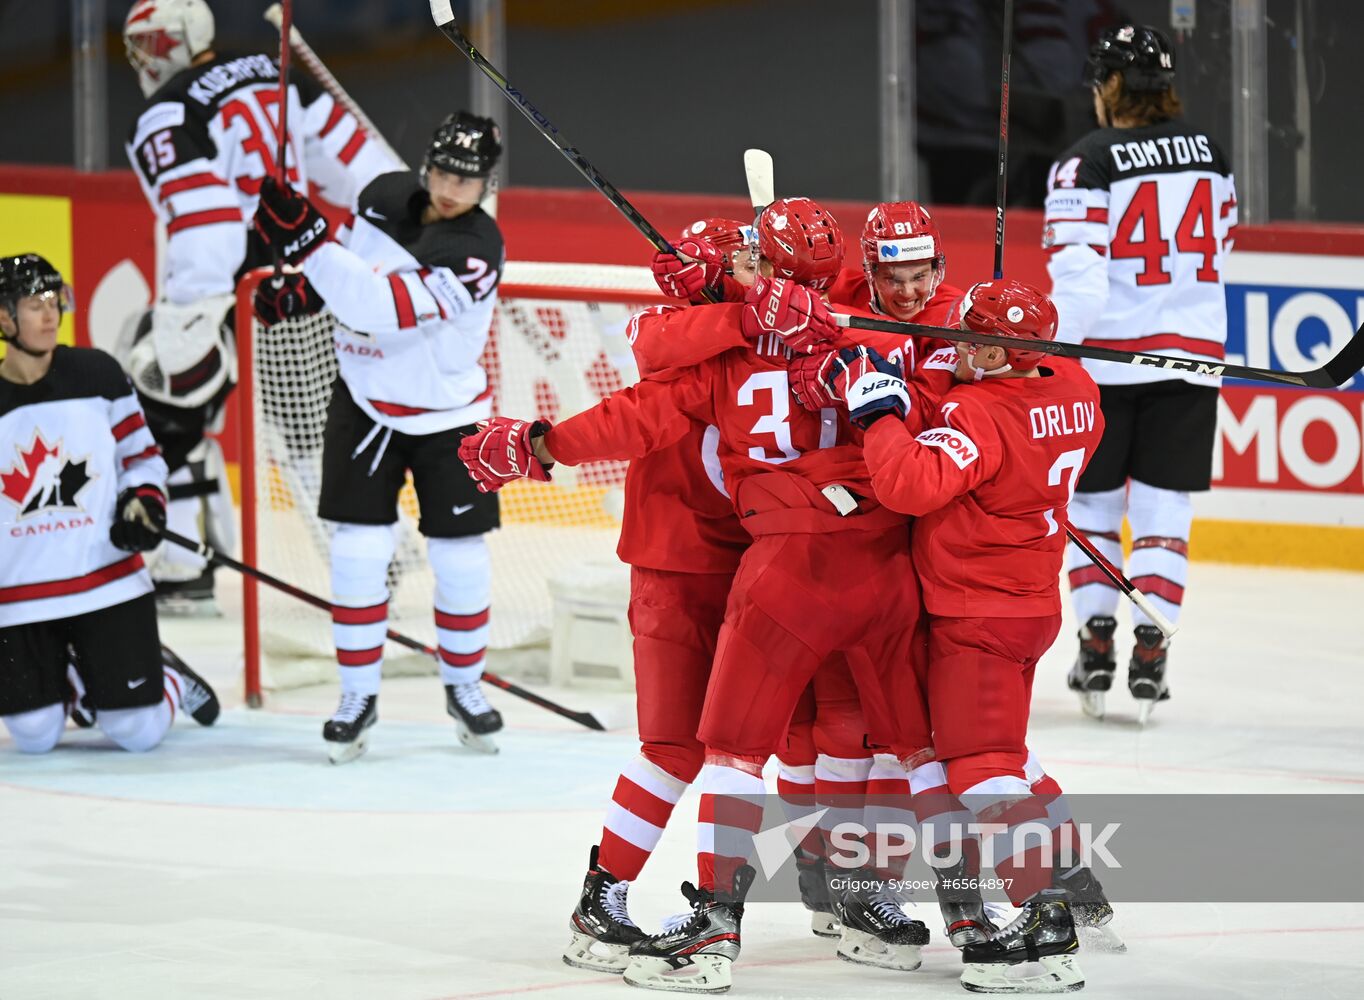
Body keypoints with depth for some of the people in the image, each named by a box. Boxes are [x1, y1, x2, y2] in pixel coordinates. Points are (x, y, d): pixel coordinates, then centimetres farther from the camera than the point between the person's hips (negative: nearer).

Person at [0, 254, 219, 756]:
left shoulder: (97, 373, 0)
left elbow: (141, 453, 8)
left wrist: (142, 504, -10)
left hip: (109, 581, 0)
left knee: (138, 733, -5)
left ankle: (171, 683, 31)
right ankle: (69, 683, 29)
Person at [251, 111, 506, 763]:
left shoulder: (474, 252, -26)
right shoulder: (386, 195, -7)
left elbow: (383, 307, -38)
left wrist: (306, 240, -43)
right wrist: (304, 283, 0)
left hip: (448, 416, -3)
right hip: (364, 402, 4)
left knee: (461, 562, 1)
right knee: (358, 553, -3)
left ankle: (463, 687, 23)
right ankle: (358, 697, 8)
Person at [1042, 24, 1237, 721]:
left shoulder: (1086, 165, -11)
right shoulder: (1209, 154, 6)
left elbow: (1076, 279, -18)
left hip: (1108, 356, -3)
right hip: (1190, 352, 3)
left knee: (1093, 499, 12)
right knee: (1163, 507, 5)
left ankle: (1096, 640, 12)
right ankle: (1149, 650, -3)